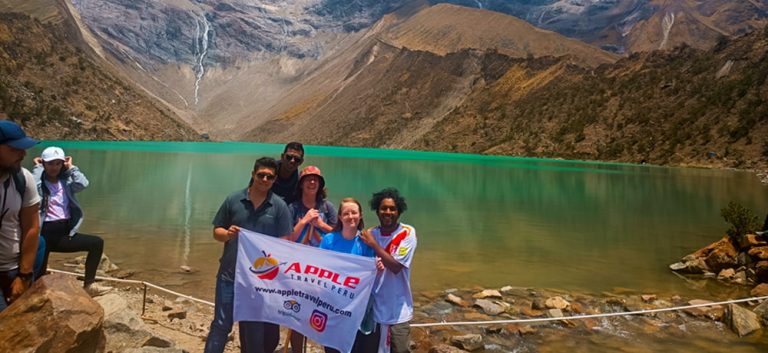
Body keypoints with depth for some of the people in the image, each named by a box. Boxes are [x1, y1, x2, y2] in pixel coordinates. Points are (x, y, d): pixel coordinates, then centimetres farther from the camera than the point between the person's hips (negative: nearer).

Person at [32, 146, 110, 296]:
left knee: (97, 243, -13)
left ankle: (89, 285, -8)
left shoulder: (66, 182, 8)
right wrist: (38, 167, -6)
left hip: (65, 233, 4)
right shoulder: (38, 184, 0)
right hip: (45, 234, -4)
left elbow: (83, 184, -12)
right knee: (38, 277, -6)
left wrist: (70, 167, -1)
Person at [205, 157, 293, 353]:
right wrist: (227, 234, -16)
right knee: (221, 324, 6)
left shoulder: (279, 206, -3)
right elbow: (217, 232, 6)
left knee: (255, 329, 14)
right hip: (230, 273, 1)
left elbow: (285, 241, -3)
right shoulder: (233, 200, 1)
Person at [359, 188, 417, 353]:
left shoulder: (407, 233, -11)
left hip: (398, 310, -3)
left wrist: (373, 244, -20)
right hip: (373, 306, 3)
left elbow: (396, 266, -20)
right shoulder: (369, 233, 0)